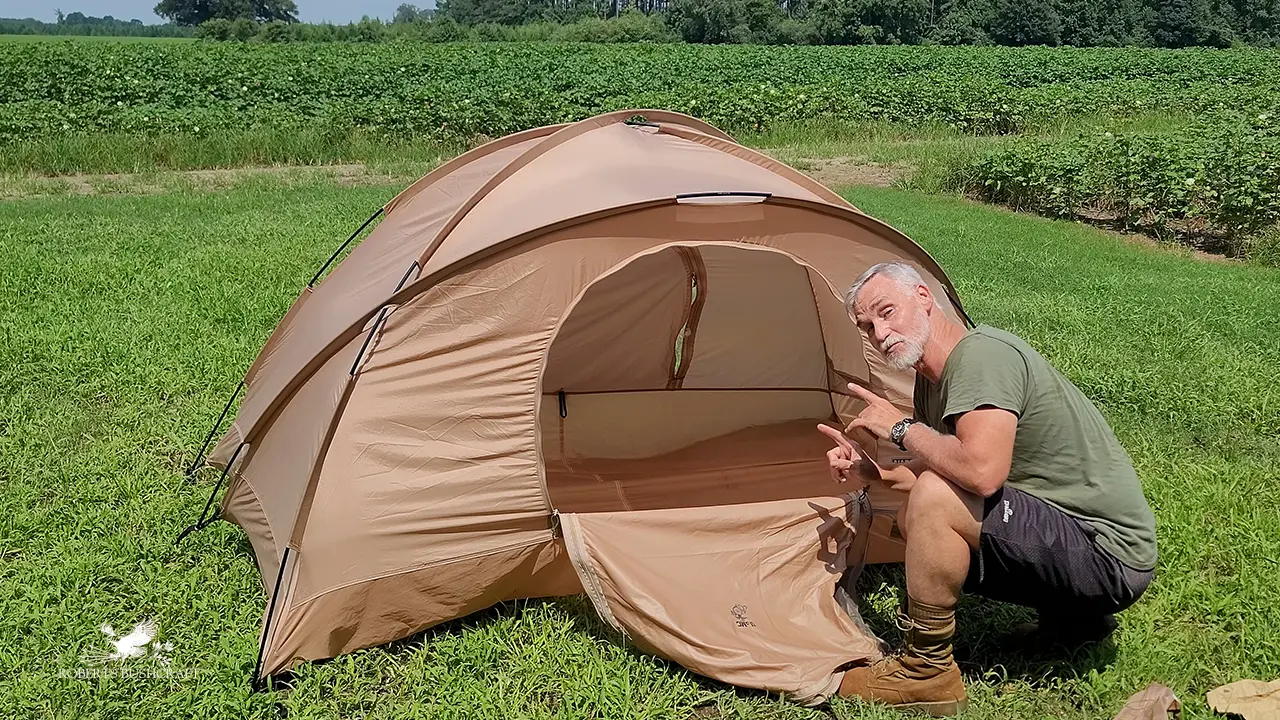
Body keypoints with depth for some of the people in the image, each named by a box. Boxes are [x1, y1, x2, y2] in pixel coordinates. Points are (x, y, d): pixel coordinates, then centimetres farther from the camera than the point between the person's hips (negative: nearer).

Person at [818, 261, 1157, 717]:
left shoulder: (982, 354, -21)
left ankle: (925, 672, -7)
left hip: (1110, 552, -10)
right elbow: (934, 470, 20)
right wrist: (874, 474, 3)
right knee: (913, 518, 16)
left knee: (934, 501, -25)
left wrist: (901, 428, -19)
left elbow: (981, 471, -34)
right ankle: (1073, 614, 18)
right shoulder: (933, 379, 8)